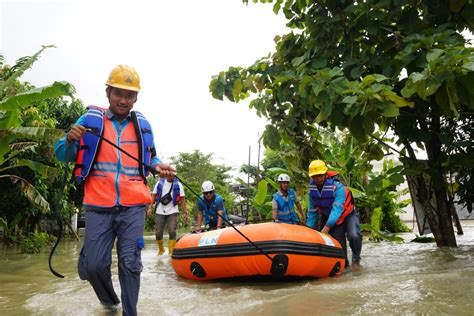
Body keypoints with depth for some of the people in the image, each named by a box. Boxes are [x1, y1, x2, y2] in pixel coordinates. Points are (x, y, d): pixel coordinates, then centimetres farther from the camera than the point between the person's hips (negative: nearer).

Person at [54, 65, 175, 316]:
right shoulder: (90, 120, 5)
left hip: (133, 206, 1)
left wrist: (158, 166, 0)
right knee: (94, 264, 2)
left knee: (130, 263, 1)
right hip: (98, 206, 0)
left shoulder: (143, 125, 10)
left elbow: (151, 157, 23)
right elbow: (62, 155, 6)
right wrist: (70, 140, -16)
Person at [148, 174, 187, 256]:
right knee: (158, 233, 2)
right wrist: (150, 207, -3)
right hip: (160, 212, 2)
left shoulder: (178, 184, 1)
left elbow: (182, 199, 0)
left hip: (172, 212, -1)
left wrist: (184, 212, -5)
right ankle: (161, 249, 26)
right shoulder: (159, 183, 5)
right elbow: (153, 196, 8)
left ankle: (171, 252, -6)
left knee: (172, 231, -14)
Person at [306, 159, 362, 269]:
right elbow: (312, 211, -1)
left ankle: (356, 260, -2)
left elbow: (337, 209, -39)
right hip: (330, 218, 5)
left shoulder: (337, 187, -29)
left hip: (348, 215, -5)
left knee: (354, 236, -26)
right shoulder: (312, 190, -11)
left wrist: (327, 227, -48)